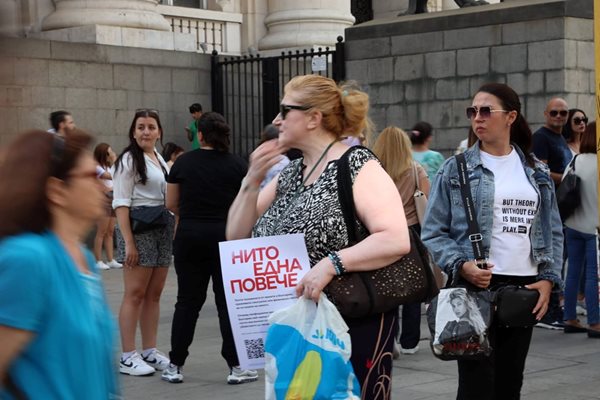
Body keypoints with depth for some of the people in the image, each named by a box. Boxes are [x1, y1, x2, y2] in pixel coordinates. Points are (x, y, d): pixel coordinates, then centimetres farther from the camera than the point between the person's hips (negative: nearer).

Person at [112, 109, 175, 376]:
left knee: (154, 294, 10)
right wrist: (128, 243, -19)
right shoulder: (129, 160, -6)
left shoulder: (160, 160, 16)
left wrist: (174, 232, 16)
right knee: (135, 294, -6)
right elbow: (121, 203, -12)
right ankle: (128, 357, -2)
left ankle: (150, 352, 16)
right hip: (139, 228, -7)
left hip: (163, 229, 7)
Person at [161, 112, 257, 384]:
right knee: (228, 301, 4)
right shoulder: (238, 165, -1)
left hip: (190, 236, 1)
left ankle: (176, 366, 11)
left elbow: (171, 204, 7)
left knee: (188, 301, 7)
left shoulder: (183, 163, 2)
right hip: (225, 236, -1)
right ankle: (236, 366, 5)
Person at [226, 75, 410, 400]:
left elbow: (397, 239, -23)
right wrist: (252, 180, -4)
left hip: (354, 326, -7)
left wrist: (331, 264, -31)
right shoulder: (288, 174, 12)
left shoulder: (358, 166, -11)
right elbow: (237, 236, 9)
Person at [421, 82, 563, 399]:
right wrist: (461, 265, -19)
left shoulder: (537, 172, 11)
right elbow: (432, 233, -3)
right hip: (476, 286, -4)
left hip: (526, 289, 4)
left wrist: (549, 279, 0)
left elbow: (553, 231, 13)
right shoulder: (456, 170, 0)